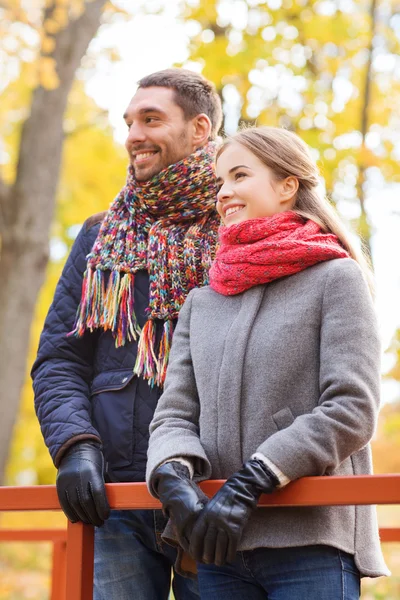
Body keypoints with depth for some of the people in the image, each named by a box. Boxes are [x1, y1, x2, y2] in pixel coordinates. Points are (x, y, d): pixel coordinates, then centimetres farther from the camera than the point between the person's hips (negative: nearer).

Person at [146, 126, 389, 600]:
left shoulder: (336, 277, 3)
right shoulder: (200, 302, 19)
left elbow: (352, 410, -8)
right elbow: (173, 414, 10)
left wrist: (247, 485, -15)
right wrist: (174, 478, -13)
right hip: (220, 548, 5)